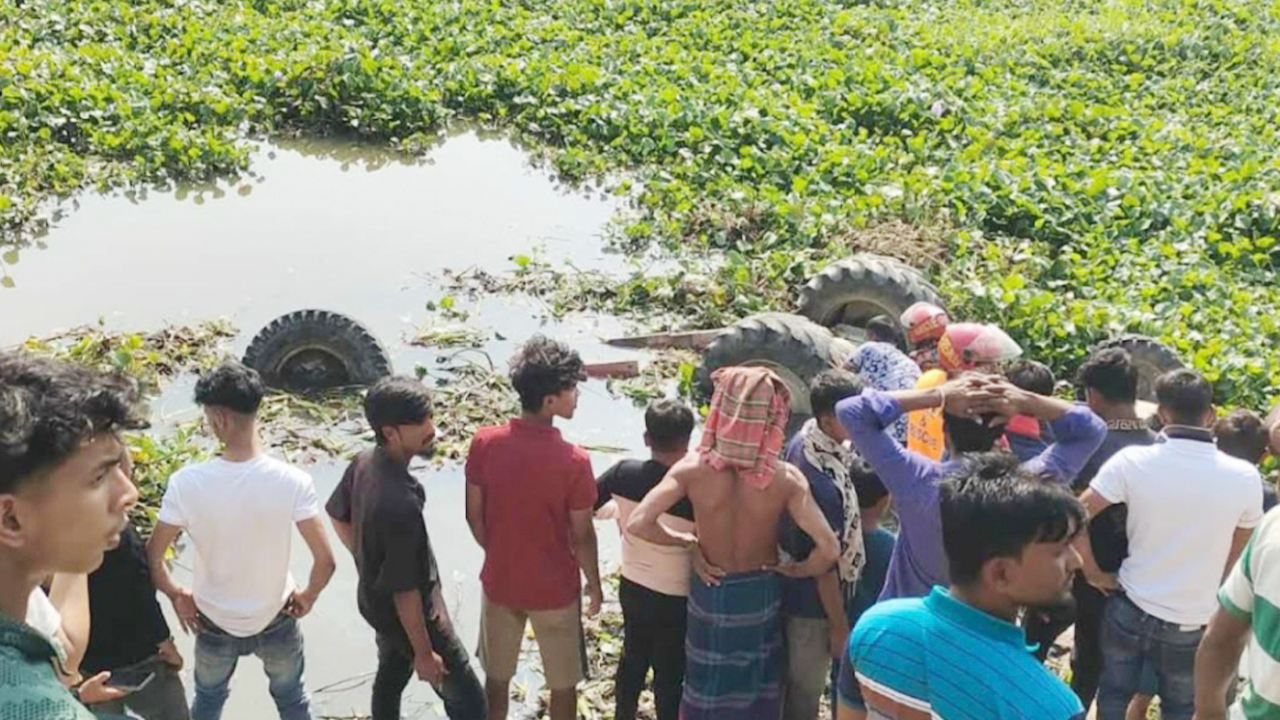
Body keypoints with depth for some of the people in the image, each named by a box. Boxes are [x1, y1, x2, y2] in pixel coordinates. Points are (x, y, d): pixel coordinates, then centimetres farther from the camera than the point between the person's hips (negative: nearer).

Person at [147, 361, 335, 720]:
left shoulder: (187, 482, -23)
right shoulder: (292, 481, -24)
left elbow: (153, 557, -15)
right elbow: (325, 561, -23)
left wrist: (176, 595, 5)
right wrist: (308, 597, -2)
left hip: (213, 622, 1)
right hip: (275, 620, 0)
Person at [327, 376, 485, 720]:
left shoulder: (364, 462, -12)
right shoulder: (400, 503, -39)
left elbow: (337, 516, 8)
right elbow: (406, 590, -30)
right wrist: (424, 652, -18)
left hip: (374, 600, 9)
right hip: (409, 613, -9)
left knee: (390, 677, 30)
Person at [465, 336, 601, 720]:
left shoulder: (484, 443, -14)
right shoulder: (573, 461, -24)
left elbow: (474, 517, -3)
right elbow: (582, 536, -13)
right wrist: (594, 583, 4)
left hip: (499, 582, 4)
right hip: (554, 589, -4)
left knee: (497, 677, 23)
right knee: (563, 683, 18)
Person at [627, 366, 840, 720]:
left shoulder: (693, 468, -23)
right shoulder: (786, 479, -24)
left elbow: (637, 524, -28)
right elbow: (828, 549, -28)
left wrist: (687, 543, -12)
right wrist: (791, 569, -8)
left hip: (710, 592, 0)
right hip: (761, 595, 0)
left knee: (707, 685, 22)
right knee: (758, 685, 23)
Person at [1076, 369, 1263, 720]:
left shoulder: (1133, 461, -15)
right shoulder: (1244, 478, -10)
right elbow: (1234, 557, 3)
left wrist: (1092, 572, -1)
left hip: (1130, 609, 0)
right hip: (1191, 625, 0)